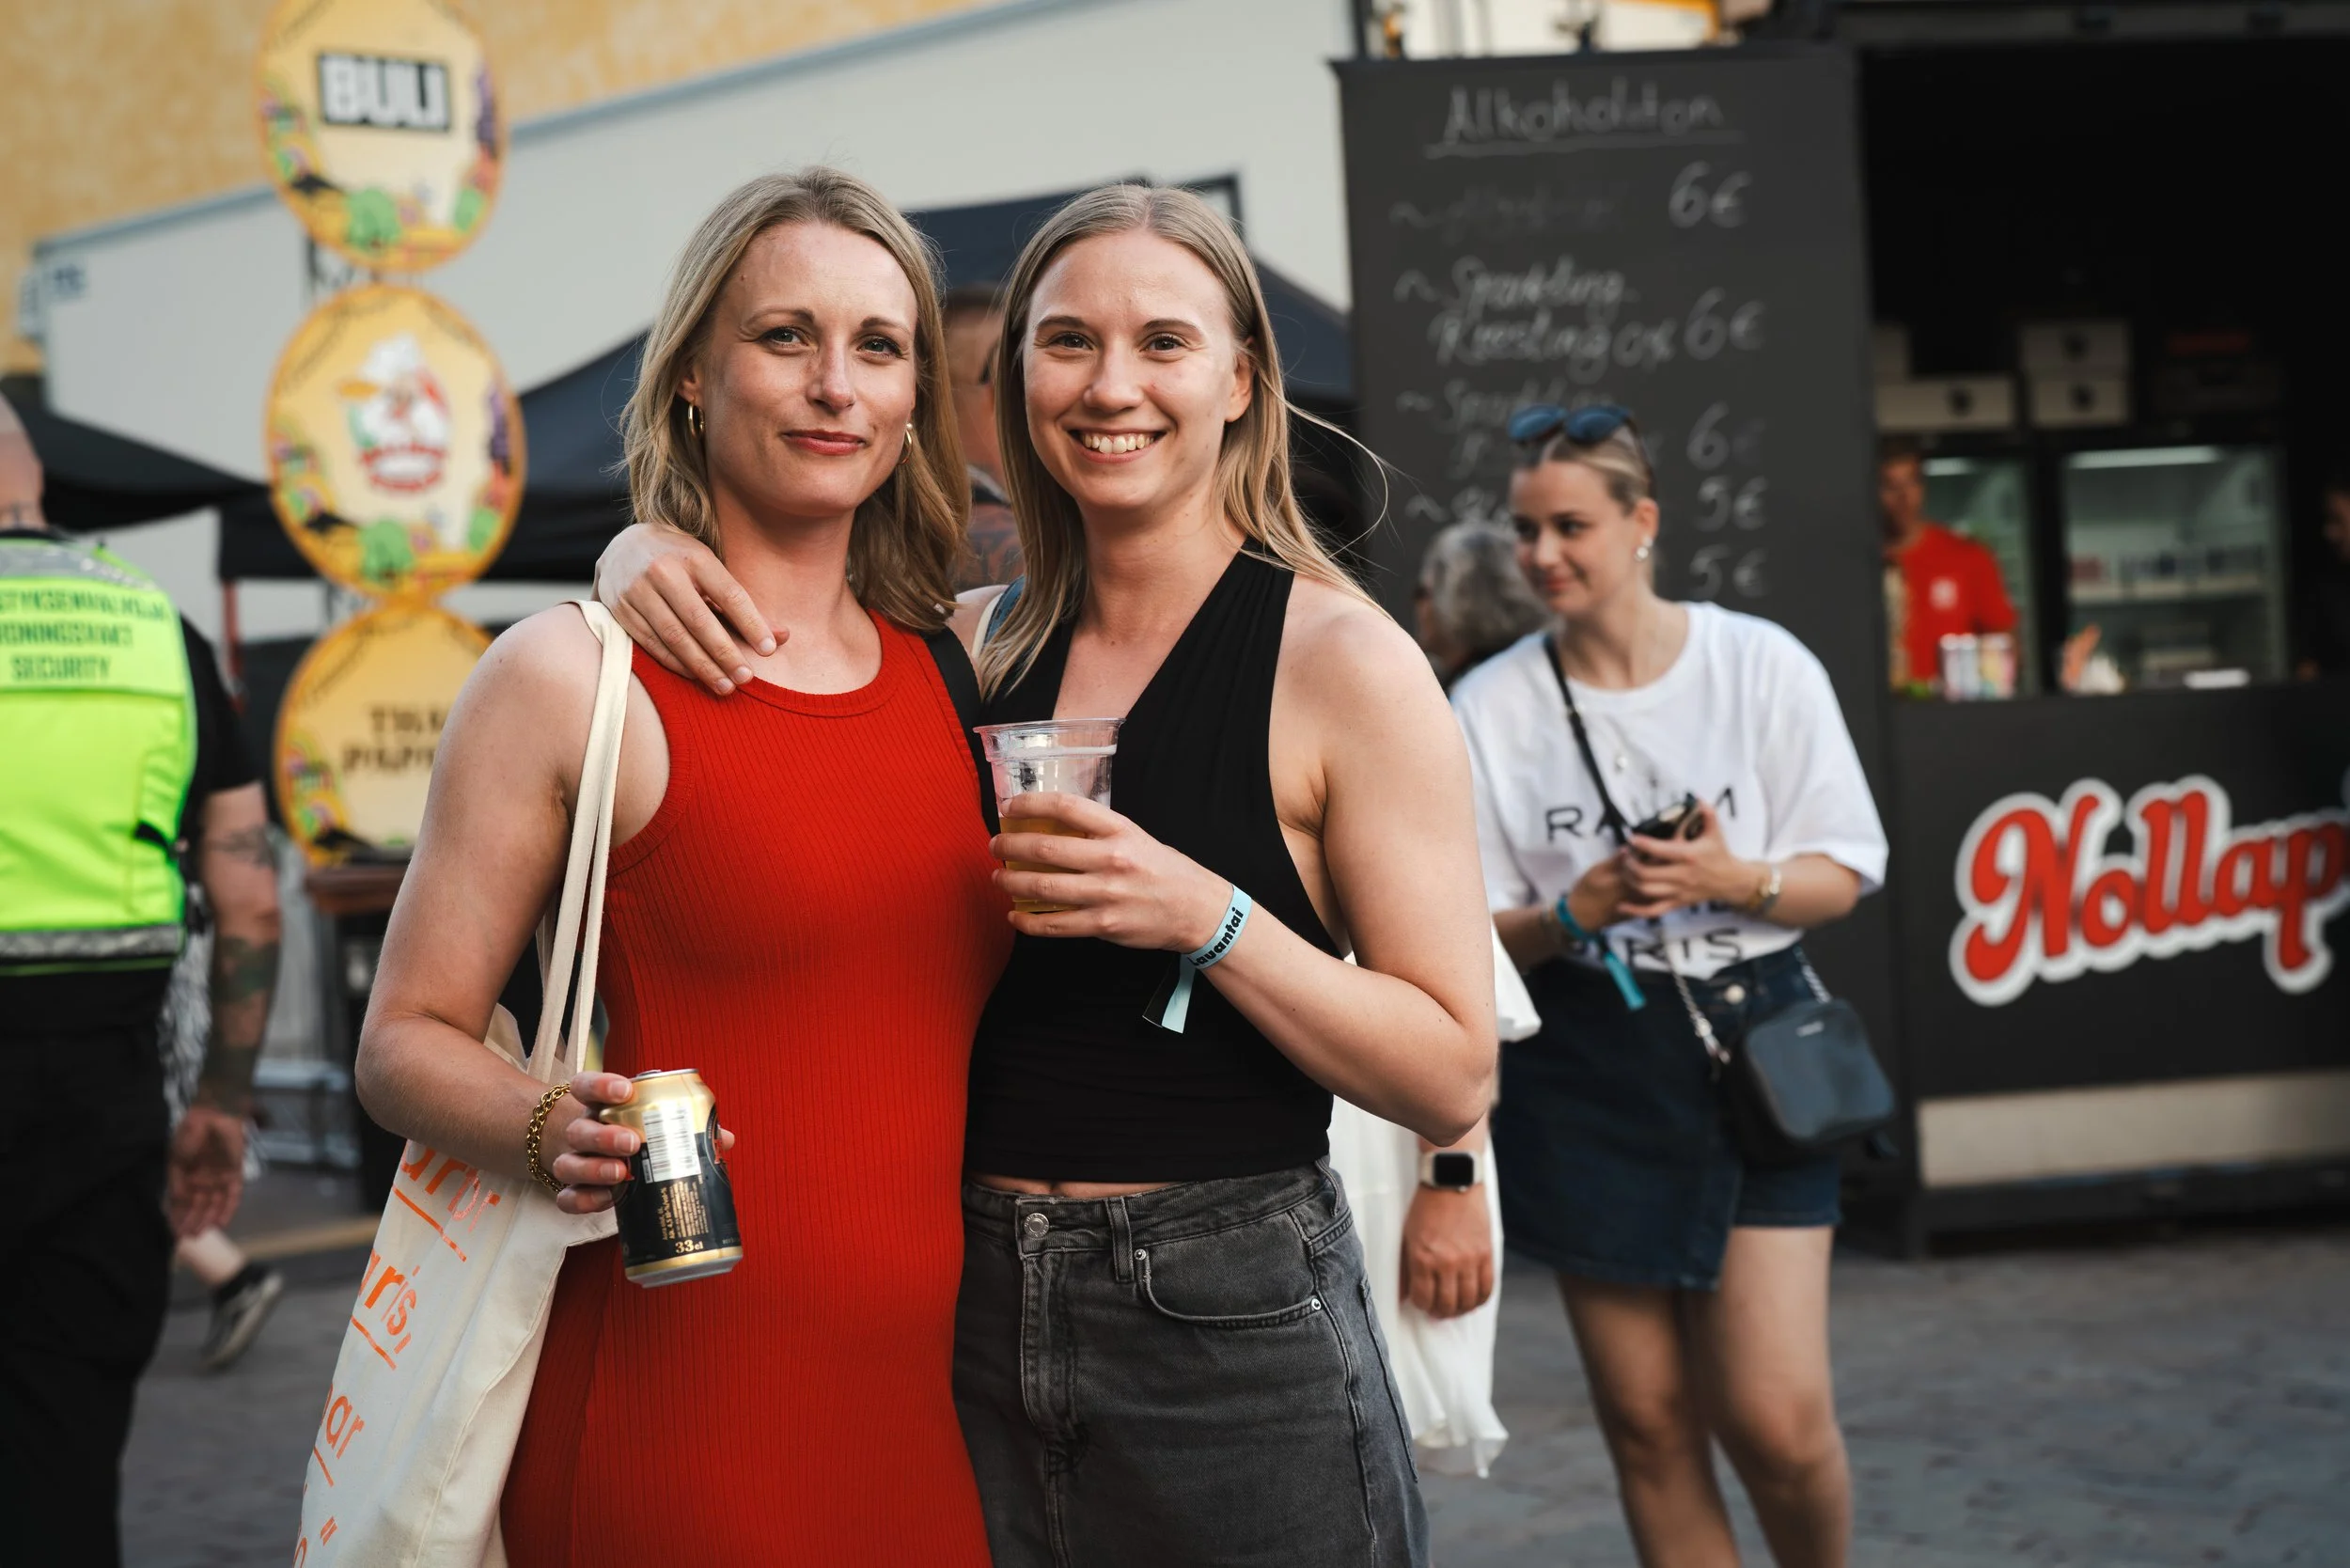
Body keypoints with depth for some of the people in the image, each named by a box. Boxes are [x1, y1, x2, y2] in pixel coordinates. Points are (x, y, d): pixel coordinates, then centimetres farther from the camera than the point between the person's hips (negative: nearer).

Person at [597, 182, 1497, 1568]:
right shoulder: (976, 646, 5)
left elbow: (1454, 1079, -11)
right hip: (975, 1315, 4)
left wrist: (1206, 916, -24)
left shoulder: (1340, 660, -9)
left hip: (1234, 1317, -4)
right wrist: (648, 553, -6)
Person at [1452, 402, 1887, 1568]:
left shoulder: (1762, 665, -1)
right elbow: (1471, 933, 4)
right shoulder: (1490, 706, 1)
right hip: (1588, 1074, 1)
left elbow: (1843, 874, 3)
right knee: (1648, 1422, 5)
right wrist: (1569, 916, -16)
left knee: (1775, 1419, -7)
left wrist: (1736, 880, -17)